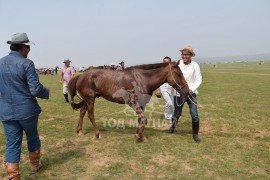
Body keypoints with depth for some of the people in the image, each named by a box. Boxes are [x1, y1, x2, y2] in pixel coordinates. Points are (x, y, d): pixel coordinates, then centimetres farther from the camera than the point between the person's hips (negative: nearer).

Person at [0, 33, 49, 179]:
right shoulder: (26, 63, -15)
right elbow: (36, 89, -19)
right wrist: (46, 93, 0)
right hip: (27, 109, -4)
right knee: (32, 137, 19)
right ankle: (35, 164, 39)